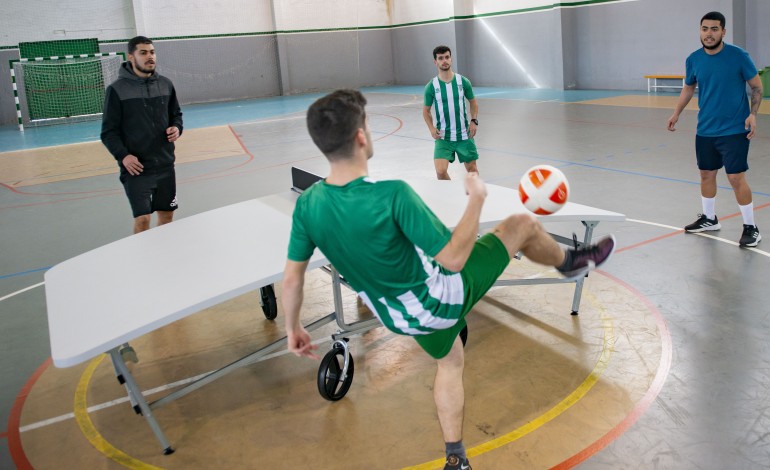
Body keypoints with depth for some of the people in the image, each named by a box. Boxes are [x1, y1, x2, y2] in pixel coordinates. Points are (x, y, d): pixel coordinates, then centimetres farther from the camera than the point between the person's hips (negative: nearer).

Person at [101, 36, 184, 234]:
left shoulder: (165, 84, 4)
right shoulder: (117, 89, -9)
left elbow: (176, 114, 19)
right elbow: (108, 132, -7)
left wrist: (177, 128, -3)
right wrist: (122, 156, -21)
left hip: (165, 165, 5)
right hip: (136, 168, -5)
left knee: (167, 214, 13)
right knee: (142, 219, -11)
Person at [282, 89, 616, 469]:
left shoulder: (307, 205, -15)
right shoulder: (392, 195, -34)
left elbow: (292, 277, -5)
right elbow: (453, 258, -27)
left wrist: (293, 328, 12)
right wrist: (477, 198, -14)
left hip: (400, 317, 6)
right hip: (440, 298, -5)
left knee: (449, 363, 34)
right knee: (523, 224, 11)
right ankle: (571, 263, 43)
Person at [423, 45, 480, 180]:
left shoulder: (463, 82, -2)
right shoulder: (431, 86, -5)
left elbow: (473, 102, 13)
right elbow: (426, 110, 7)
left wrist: (474, 121, -2)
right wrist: (431, 128, -10)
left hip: (464, 135, 1)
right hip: (443, 137, -1)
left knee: (472, 169, 11)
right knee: (441, 171, -15)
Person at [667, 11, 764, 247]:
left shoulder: (738, 56, -10)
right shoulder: (693, 60, 0)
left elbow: (756, 86, -3)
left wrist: (752, 114, -14)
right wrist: (676, 113, 9)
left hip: (734, 130, -4)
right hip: (705, 130, 5)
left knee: (736, 177, -6)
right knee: (706, 174, 14)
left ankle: (751, 227, 6)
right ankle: (709, 219, 32)